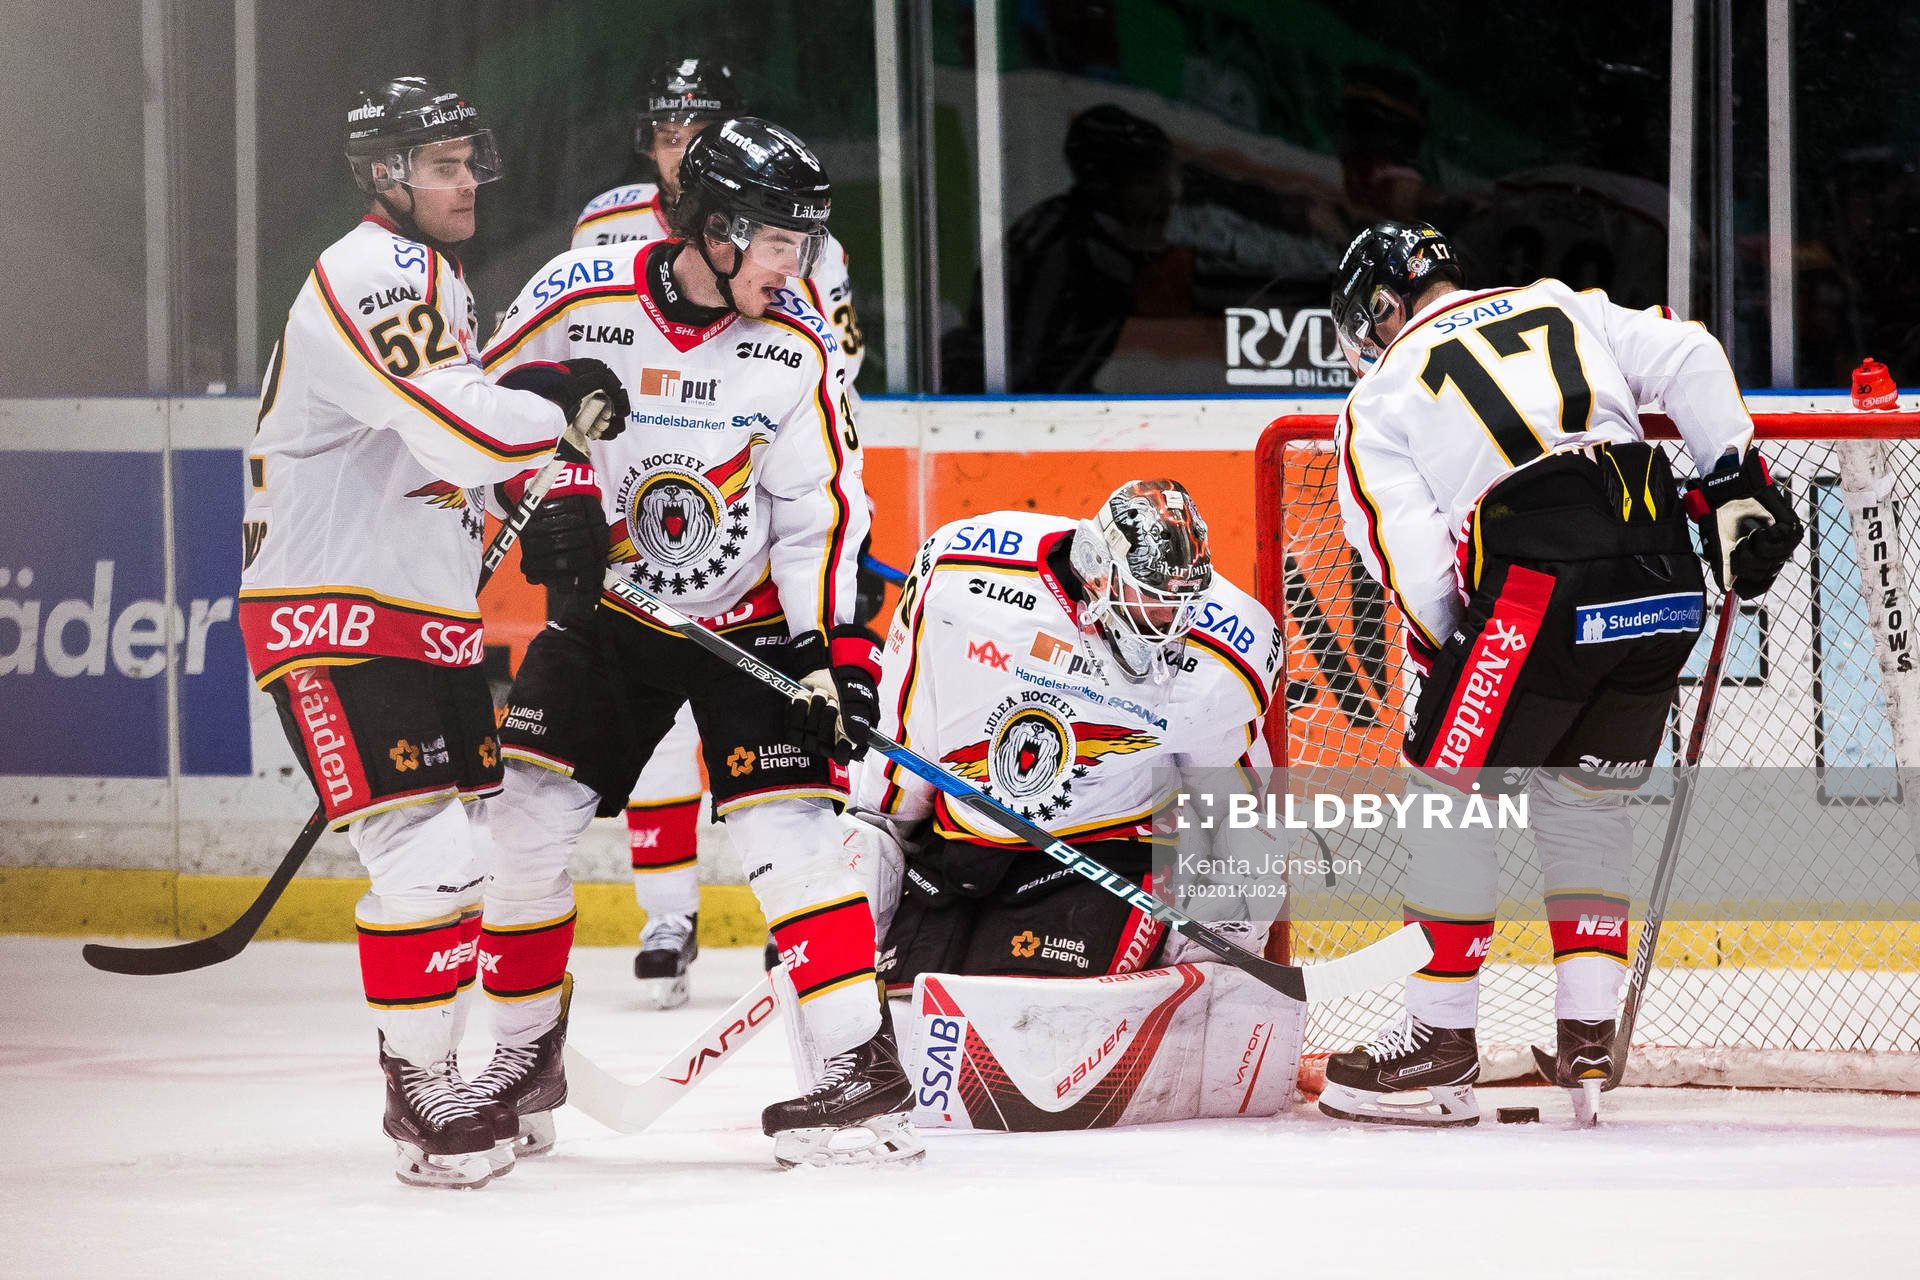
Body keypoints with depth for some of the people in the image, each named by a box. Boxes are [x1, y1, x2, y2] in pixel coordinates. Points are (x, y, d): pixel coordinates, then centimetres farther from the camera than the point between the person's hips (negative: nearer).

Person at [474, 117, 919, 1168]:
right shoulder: (579, 298, -16)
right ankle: (525, 1054, 17)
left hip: (749, 616, -1)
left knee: (785, 824, -15)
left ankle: (861, 1070, -14)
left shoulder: (797, 347, -13)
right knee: (530, 818, -1)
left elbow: (820, 508, -8)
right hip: (604, 604, 1)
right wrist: (544, 502, -14)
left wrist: (833, 648, -16)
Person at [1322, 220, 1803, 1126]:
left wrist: (1440, 665, 18)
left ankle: (1441, 1044, 13)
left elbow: (1415, 564, 4)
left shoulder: (1380, 399, 13)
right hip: (1668, 585, 5)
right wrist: (1737, 488, 13)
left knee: (1449, 787, 12)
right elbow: (1686, 362, 12)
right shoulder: (1563, 308, 25)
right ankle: (1588, 1048, 17)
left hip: (1539, 592, -5)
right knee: (1585, 799, 21)